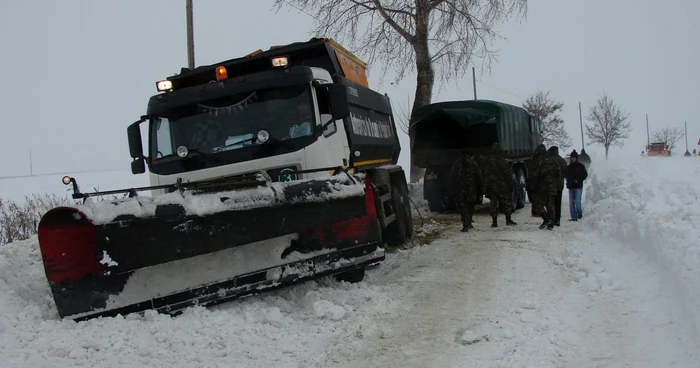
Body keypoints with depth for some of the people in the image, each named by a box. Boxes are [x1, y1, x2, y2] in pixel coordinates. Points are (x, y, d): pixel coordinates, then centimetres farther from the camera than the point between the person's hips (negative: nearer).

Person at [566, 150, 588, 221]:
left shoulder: (580, 166, 0)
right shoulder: (568, 167, 11)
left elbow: (585, 175, 1)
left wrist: (578, 180, -12)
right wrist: (568, 182, -5)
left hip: (578, 186, -4)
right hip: (571, 187, 4)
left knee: (577, 201, -13)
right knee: (571, 203, 3)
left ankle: (579, 212, 13)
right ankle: (574, 217, 8)